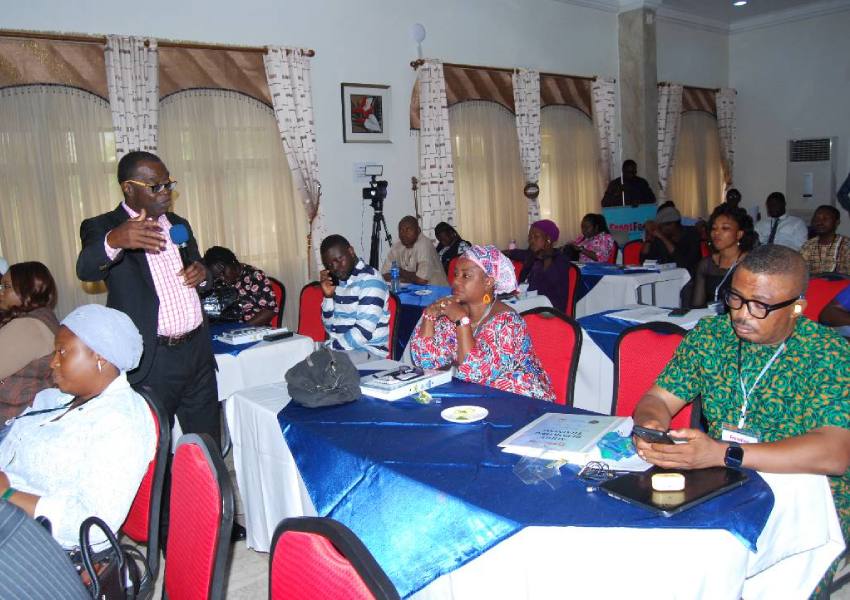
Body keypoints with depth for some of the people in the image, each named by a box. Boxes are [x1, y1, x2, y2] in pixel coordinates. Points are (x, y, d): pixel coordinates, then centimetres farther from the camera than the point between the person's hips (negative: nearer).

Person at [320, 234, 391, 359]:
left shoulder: (370, 280, -13)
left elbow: (363, 332, -22)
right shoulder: (337, 282, 10)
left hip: (367, 354, -7)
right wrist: (329, 296, -1)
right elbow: (330, 329, 11)